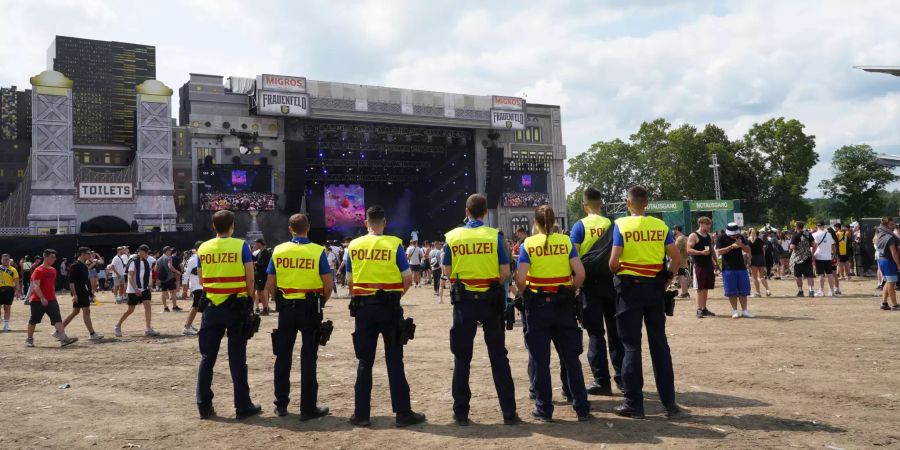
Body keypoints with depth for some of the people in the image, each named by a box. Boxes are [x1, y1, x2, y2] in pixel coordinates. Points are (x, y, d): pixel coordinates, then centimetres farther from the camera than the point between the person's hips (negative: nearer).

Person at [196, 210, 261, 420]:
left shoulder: (203, 248, 3)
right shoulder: (241, 246, -7)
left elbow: (201, 279, 7)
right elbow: (250, 278, -8)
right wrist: (250, 298, 7)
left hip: (211, 307, 3)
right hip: (236, 306, -3)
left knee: (207, 357, 10)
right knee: (237, 358, 3)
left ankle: (204, 406, 14)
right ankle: (243, 406, 8)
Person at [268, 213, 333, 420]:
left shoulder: (278, 251, 0)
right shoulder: (317, 251, -8)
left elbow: (270, 285, 1)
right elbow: (328, 285, -9)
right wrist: (321, 303, 8)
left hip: (286, 308, 2)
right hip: (310, 308, -2)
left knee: (283, 356, 13)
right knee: (308, 357, 5)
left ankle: (281, 405, 21)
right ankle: (308, 407, 9)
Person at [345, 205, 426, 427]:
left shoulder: (353, 246, 2)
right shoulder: (394, 244, -6)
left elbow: (349, 280, 5)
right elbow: (408, 279, -6)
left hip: (363, 307, 2)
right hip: (388, 306, -2)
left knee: (365, 361, 10)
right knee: (394, 361, 4)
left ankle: (361, 414, 13)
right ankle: (403, 413, 8)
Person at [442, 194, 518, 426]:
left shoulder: (453, 236, -2)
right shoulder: (494, 235, -6)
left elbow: (447, 271, 1)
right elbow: (505, 272, -7)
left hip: (463, 300, 1)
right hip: (491, 300, 0)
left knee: (462, 358, 9)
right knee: (498, 356, 8)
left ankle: (461, 413, 15)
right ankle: (509, 412, 11)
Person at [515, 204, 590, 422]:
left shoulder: (528, 244, -5)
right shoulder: (566, 241, 0)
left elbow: (520, 279, -13)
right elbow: (580, 274, -8)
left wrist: (525, 294, 6)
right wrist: (571, 291, 8)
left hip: (537, 305, -1)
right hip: (563, 304, 2)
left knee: (540, 360, 8)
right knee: (571, 358, 11)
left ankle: (544, 409, 14)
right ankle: (582, 408, 15)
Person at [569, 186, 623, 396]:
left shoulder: (580, 226, -6)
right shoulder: (612, 225, 3)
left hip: (590, 282, -3)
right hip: (611, 281, 3)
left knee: (596, 333, 3)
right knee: (615, 331, 13)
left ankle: (601, 381, 5)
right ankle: (622, 377, 19)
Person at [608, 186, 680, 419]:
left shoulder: (621, 225, -7)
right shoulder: (660, 225, 4)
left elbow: (614, 262, -14)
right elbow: (676, 257, 0)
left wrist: (616, 273, 7)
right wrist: (667, 279, 12)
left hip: (631, 288, -3)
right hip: (655, 288, 3)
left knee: (632, 345, 3)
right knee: (659, 343, 10)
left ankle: (634, 404, 6)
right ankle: (669, 402, 14)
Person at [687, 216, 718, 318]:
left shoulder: (709, 236, 15)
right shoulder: (693, 236, -8)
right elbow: (689, 250, -16)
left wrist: (715, 262, 18)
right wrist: (702, 252, -25)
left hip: (709, 264, 7)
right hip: (699, 265, -7)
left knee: (706, 288, 10)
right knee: (700, 288, -6)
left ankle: (704, 308, 17)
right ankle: (699, 309, -2)